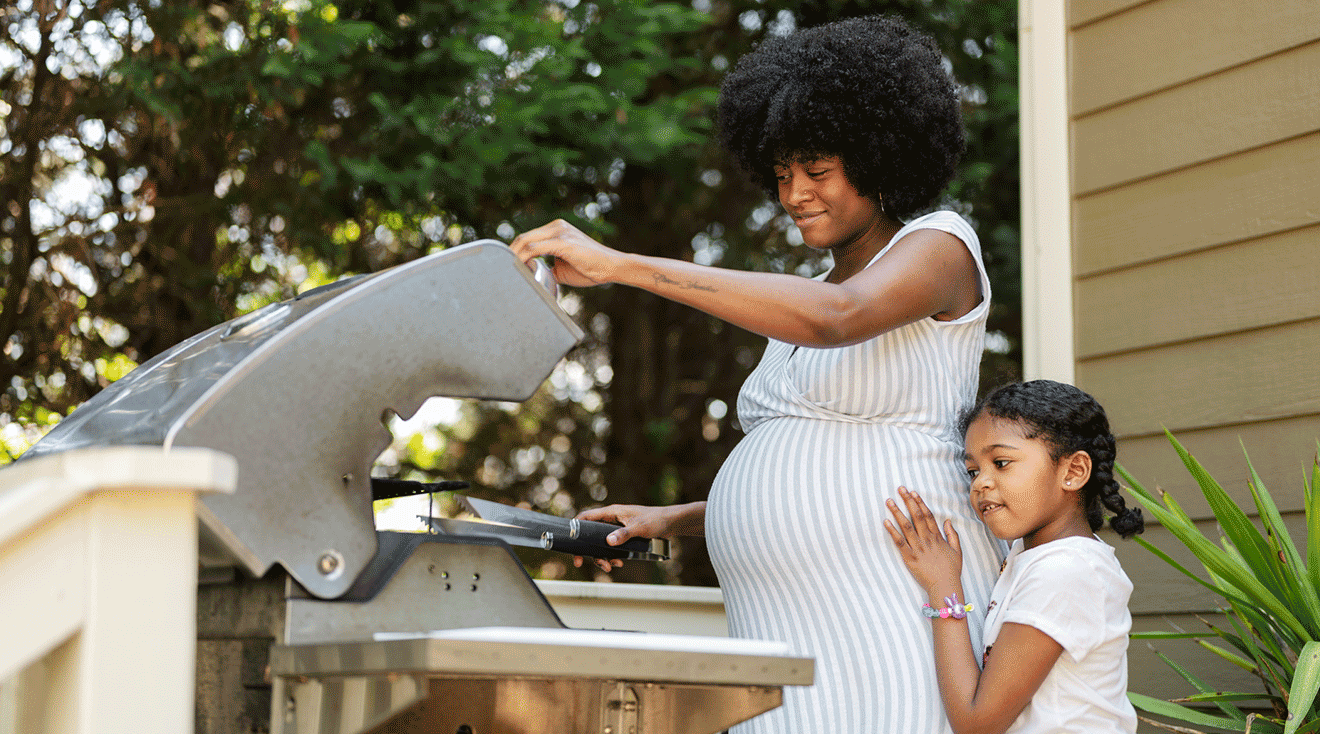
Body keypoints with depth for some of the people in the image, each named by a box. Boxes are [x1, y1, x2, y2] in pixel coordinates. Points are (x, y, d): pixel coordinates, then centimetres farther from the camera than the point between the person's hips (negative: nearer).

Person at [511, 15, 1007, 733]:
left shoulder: (941, 244, 0)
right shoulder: (801, 304, 24)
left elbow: (836, 317, -21)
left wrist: (621, 265, -23)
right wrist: (670, 520, 11)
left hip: (894, 622, -7)